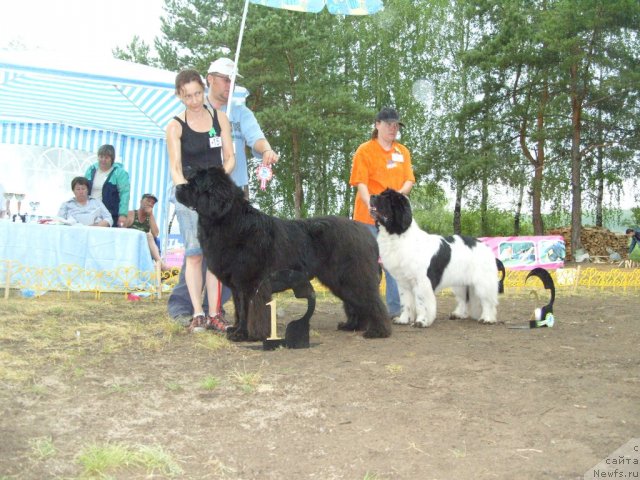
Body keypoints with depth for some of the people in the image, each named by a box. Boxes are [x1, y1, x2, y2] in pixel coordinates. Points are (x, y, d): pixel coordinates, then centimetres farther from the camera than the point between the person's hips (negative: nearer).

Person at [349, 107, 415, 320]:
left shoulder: (403, 151, 13)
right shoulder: (365, 150, -1)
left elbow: (409, 180, 7)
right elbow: (360, 183, -9)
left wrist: (398, 193, -15)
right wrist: (371, 204, -26)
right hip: (369, 215, -4)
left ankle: (395, 308, 12)